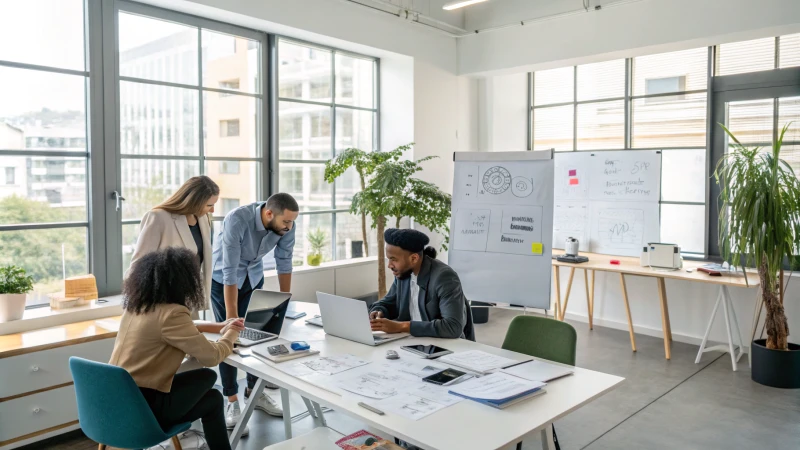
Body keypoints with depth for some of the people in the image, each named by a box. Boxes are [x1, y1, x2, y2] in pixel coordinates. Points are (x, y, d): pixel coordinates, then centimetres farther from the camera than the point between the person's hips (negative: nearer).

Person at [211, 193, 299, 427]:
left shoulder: (286, 225, -22)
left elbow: (284, 262, -8)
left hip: (254, 277, 4)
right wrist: (231, 316, -35)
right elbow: (230, 271, -36)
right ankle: (232, 400, 6)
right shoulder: (237, 220, -37)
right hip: (223, 277, -4)